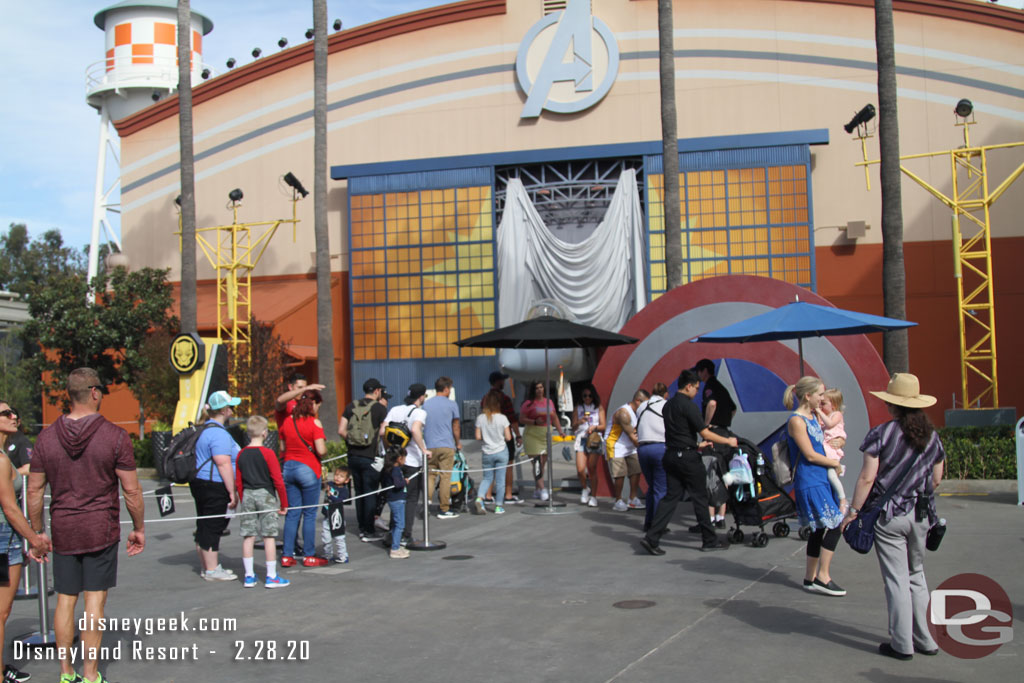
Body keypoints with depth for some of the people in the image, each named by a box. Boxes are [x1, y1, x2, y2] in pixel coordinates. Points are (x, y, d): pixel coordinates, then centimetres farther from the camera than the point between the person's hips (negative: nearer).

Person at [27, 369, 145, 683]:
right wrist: (139, 528, 3)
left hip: (63, 532, 3)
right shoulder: (114, 435, -10)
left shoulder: (47, 436, 0)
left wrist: (37, 533, 13)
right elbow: (131, 489, -9)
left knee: (65, 600, 12)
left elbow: (34, 491, 4)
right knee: (95, 600, 3)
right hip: (101, 531, -3)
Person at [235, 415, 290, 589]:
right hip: (266, 496, -5)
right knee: (269, 536, 0)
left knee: (248, 536, 8)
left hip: (247, 496, 5)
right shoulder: (268, 453, -11)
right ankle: (271, 576, 4)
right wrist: (284, 504, -1)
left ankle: (249, 576, 12)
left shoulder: (241, 454, 4)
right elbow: (278, 481, -10)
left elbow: (238, 482, 8)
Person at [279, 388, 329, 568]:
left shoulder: (287, 422, 6)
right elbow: (321, 450, -17)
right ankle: (309, 556, 8)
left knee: (292, 513, 10)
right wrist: (325, 448, 4)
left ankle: (287, 556, 11)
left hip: (288, 467, 5)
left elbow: (282, 447, 11)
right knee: (309, 514, 3)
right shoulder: (314, 423, -11)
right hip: (308, 469, -5)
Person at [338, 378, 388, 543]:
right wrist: (384, 408, 3)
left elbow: (341, 430, 2)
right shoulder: (379, 408, -8)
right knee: (370, 494, 2)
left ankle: (362, 529, 21)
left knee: (359, 493, 15)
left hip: (353, 455, 5)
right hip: (371, 457, -5)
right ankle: (369, 532, 6)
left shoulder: (351, 407, 6)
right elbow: (383, 432, -9)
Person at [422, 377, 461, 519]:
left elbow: (421, 425, 15)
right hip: (446, 446, -4)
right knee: (445, 477, 0)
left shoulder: (426, 404, 8)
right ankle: (444, 510, 3)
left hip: (429, 446, 4)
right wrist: (458, 443, 19)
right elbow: (455, 427, 4)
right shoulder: (451, 404, -3)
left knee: (430, 476, 10)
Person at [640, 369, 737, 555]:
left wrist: (697, 444, 30)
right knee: (700, 498, 5)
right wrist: (728, 441, -1)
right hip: (688, 457, -7)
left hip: (671, 456, 7)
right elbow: (705, 433, -13)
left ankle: (651, 538, -4)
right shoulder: (689, 406, -14)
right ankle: (709, 540, 14)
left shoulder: (668, 405, 11)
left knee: (670, 497, 6)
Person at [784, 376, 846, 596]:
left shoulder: (814, 417, 14)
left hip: (821, 479, 9)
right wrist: (835, 463, -4)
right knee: (834, 524, -12)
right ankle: (823, 576, -5)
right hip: (809, 481, -9)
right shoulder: (797, 421, -13)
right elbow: (810, 455, -15)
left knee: (819, 529, 11)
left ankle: (810, 578, 18)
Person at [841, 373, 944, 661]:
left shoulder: (881, 434, -11)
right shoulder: (932, 436, 3)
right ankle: (926, 640, 20)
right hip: (921, 515, 5)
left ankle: (902, 644, 6)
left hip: (888, 515, -5)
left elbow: (867, 478, -14)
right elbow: (936, 479, 11)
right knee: (917, 575, 17)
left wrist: (853, 511, -7)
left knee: (897, 579, 1)